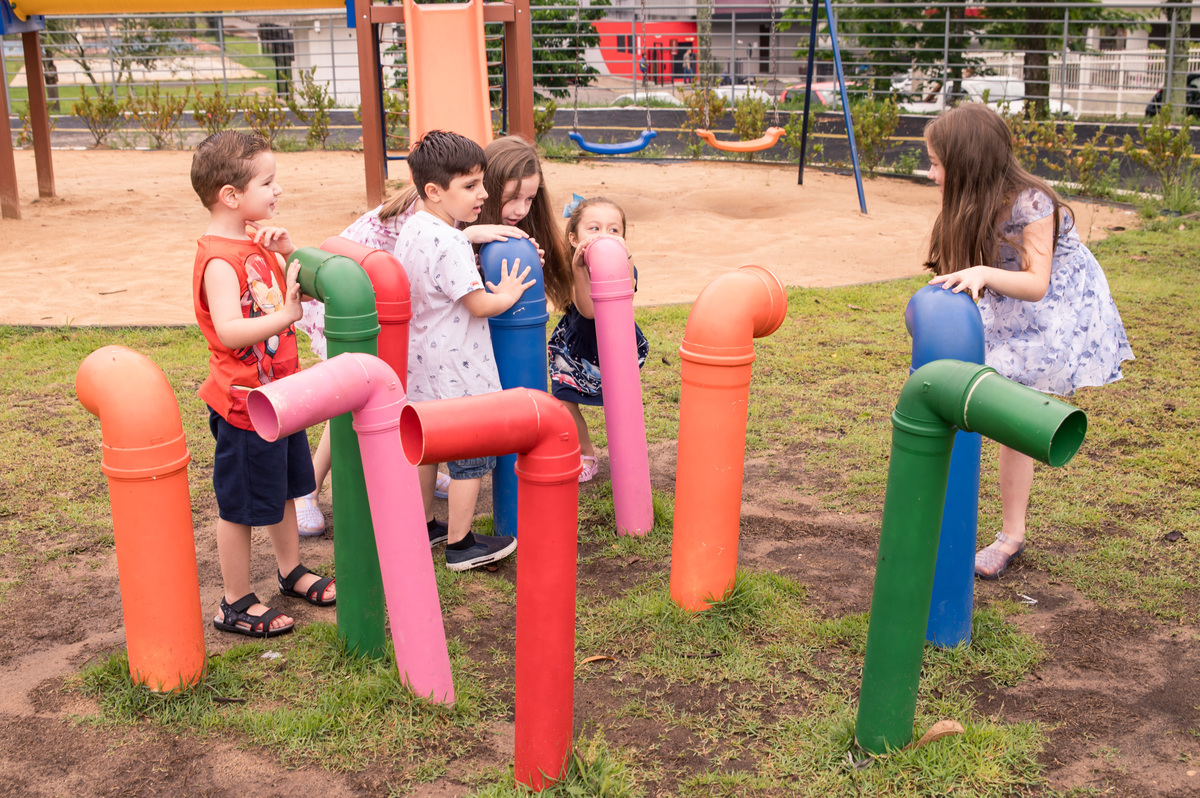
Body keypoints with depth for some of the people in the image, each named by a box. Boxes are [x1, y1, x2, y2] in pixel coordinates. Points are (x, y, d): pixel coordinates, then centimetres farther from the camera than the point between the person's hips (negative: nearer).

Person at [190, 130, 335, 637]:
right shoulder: (220, 259, -23)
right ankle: (236, 604, 20)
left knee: (283, 489, 23)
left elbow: (296, 292, 15)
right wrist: (285, 316, -41)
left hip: (277, 394, 9)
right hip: (244, 404, -9)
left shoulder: (257, 241, 6)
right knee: (240, 505, 5)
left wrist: (290, 253, -2)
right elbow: (229, 331, -34)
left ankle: (292, 572, 42)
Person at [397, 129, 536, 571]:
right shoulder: (450, 244, -25)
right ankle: (460, 543, 12)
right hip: (455, 370, -10)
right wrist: (508, 294, -4)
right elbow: (479, 305, -22)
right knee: (469, 452, 3)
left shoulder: (412, 228, 4)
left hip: (421, 362, 10)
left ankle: (424, 524, 36)